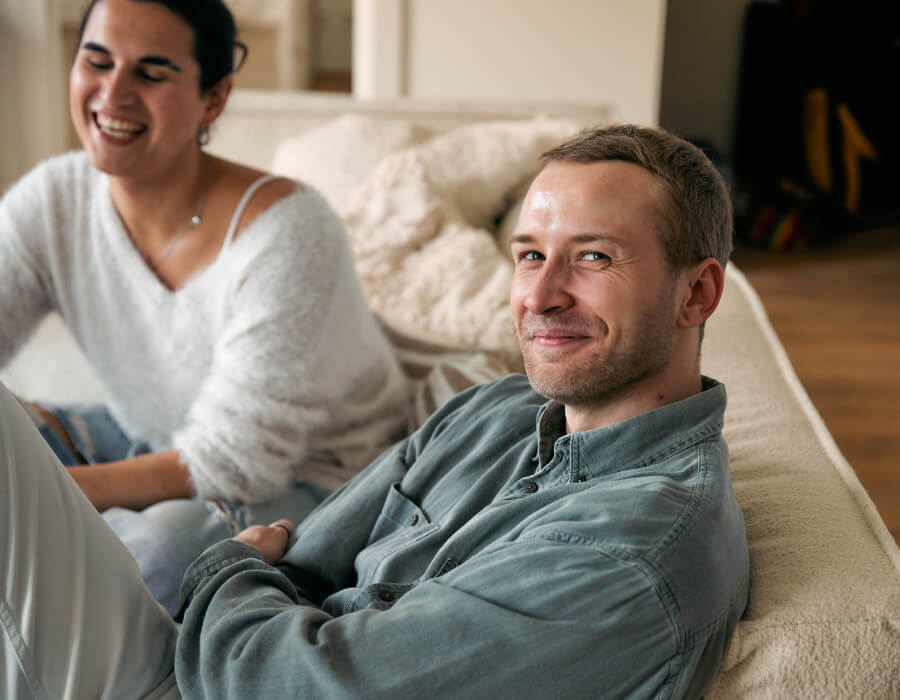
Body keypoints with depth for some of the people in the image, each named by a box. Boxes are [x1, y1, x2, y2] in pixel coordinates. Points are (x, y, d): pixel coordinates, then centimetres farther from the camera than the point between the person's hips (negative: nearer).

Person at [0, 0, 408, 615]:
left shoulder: (284, 231, -27)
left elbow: (234, 463, -26)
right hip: (148, 438, 6)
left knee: (159, 546, -34)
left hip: (307, 477, -6)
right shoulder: (51, 202, -8)